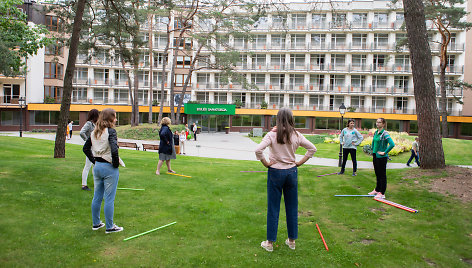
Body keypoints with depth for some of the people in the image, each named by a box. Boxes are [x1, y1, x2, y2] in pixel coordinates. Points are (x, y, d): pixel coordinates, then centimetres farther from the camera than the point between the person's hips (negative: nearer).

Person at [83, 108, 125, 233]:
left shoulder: (94, 132, 7)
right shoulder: (111, 131, -16)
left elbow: (86, 148, 15)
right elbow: (114, 150, -28)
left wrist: (94, 161, 16)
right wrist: (116, 163, -14)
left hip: (97, 167, 8)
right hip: (109, 168, -7)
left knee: (97, 196, 17)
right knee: (109, 199, 2)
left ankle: (96, 223, 29)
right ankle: (109, 227, 12)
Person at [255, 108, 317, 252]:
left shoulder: (272, 134, -11)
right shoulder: (296, 135, -1)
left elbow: (258, 150, -22)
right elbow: (312, 148, 5)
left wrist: (266, 163, -8)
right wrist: (300, 162, 7)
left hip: (275, 172, -2)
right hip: (292, 172, 3)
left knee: (273, 208, 6)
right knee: (292, 207, 13)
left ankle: (270, 242, 15)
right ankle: (292, 241, 25)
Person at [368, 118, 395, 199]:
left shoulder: (385, 133, -16)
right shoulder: (376, 132, 8)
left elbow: (392, 144, -26)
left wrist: (384, 152, -19)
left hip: (381, 157, -8)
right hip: (375, 155, 8)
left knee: (382, 174, 0)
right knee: (377, 174, 18)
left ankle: (382, 193, 6)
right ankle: (377, 190, 30)